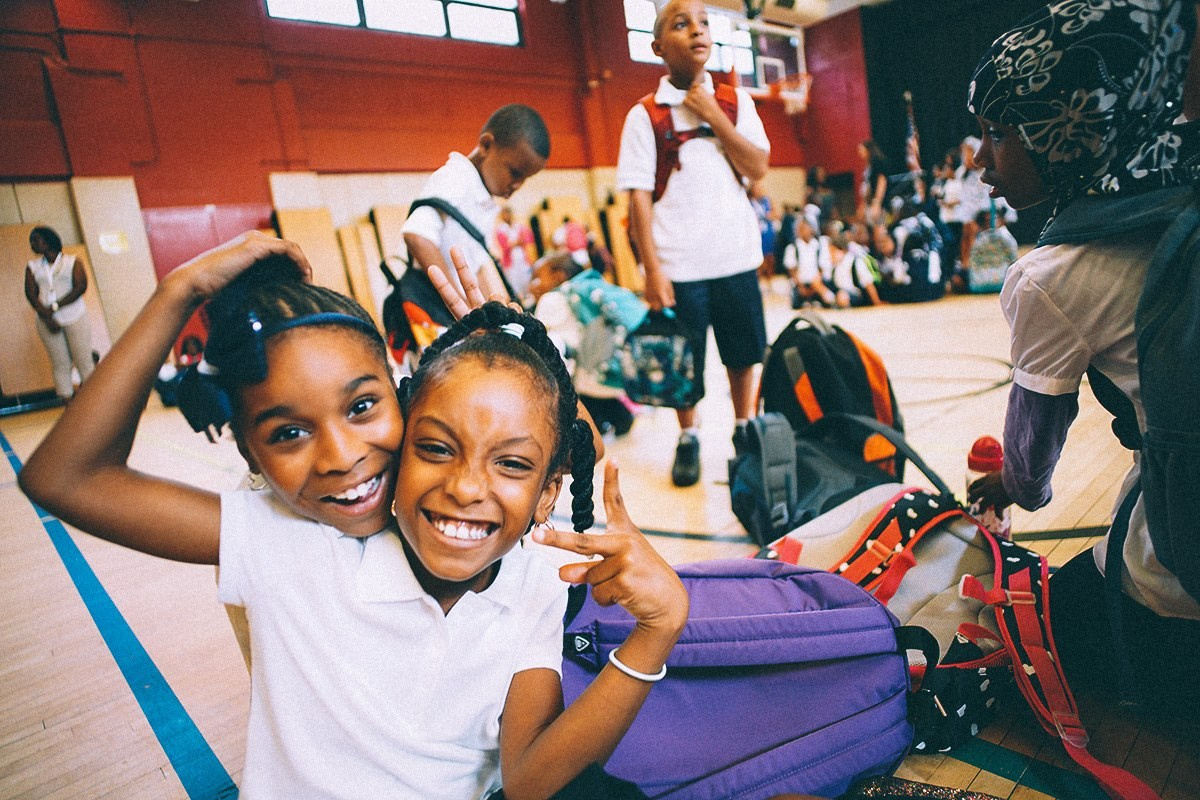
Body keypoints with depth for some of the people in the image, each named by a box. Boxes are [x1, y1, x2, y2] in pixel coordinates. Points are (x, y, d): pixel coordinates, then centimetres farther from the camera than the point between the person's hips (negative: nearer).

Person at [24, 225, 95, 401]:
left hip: (75, 318, -3)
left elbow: (81, 287, -8)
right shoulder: (32, 266, 13)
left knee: (83, 361, -3)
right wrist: (47, 317, -12)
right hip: (47, 321, 3)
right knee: (60, 365, 3)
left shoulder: (72, 262, 5)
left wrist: (55, 306, -14)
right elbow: (30, 293, 2)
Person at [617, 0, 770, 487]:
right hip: (679, 263, -2)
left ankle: (743, 428, 30)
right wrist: (651, 269, -12)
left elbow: (758, 169, -2)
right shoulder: (644, 115, 0)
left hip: (736, 256, 3)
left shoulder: (735, 101, 8)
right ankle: (687, 439, 25)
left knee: (742, 353, 11)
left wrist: (714, 117, -8)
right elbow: (638, 197, -6)